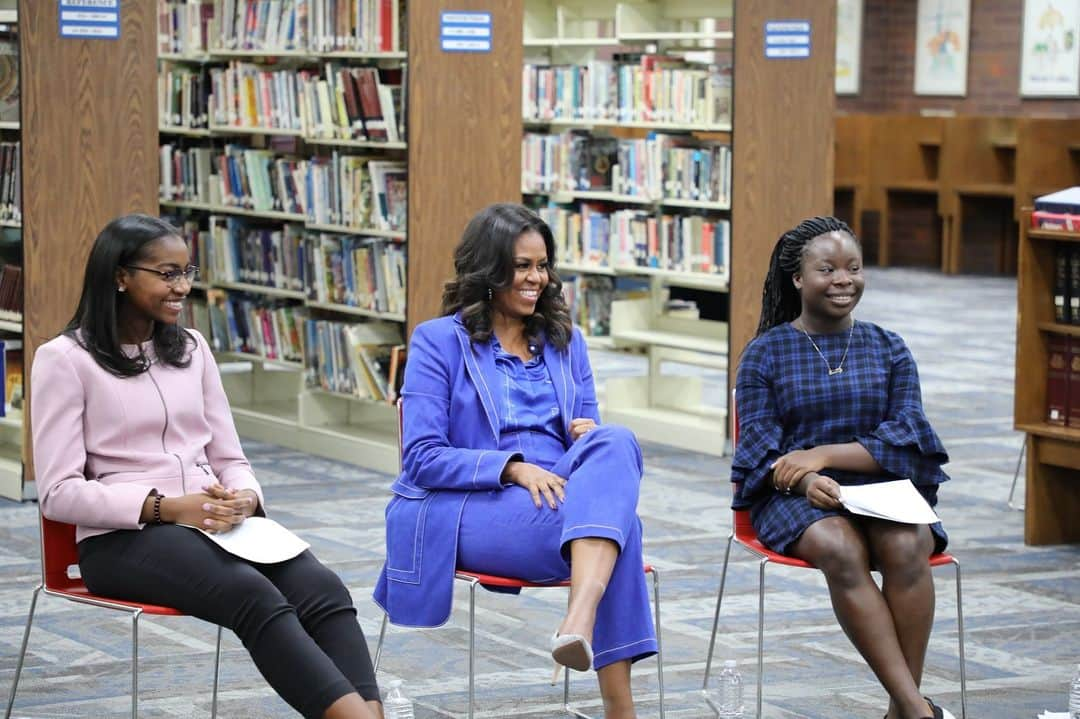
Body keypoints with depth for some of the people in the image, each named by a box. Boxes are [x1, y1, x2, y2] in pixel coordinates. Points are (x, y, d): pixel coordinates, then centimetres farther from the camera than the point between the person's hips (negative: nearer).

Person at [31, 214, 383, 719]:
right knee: (254, 595, -35)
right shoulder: (64, 359, -1)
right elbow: (58, 492, -7)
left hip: (215, 521, 6)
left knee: (322, 590, -26)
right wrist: (165, 507, -18)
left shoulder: (191, 348, 16)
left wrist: (244, 499, -8)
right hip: (123, 536, -5)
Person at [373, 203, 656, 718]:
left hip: (558, 501, 4)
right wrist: (514, 468, -20)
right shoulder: (439, 341, 5)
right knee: (616, 519, -34)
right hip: (469, 513, -4)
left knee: (614, 443, -34)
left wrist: (591, 438, -8)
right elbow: (422, 458, -4)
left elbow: (589, 436, 20)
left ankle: (581, 621, -54)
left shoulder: (565, 341, 20)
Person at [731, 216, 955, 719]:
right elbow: (760, 447, -1)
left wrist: (825, 454, -15)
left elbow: (905, 438, 0)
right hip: (794, 496, -2)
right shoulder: (765, 353, 8)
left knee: (907, 547, -33)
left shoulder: (888, 350, 13)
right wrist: (807, 482, -23)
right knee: (841, 550, -35)